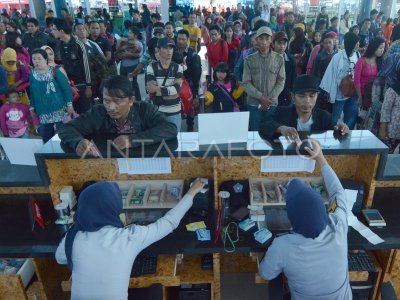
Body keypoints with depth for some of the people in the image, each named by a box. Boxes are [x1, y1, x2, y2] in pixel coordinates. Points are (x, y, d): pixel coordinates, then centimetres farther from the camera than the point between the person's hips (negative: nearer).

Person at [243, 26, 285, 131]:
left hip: (272, 104, 1)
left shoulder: (279, 59, 3)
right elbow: (246, 83, -3)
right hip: (254, 103, 0)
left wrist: (269, 99, -11)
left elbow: (281, 82, 1)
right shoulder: (249, 59, 2)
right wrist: (261, 97, -13)